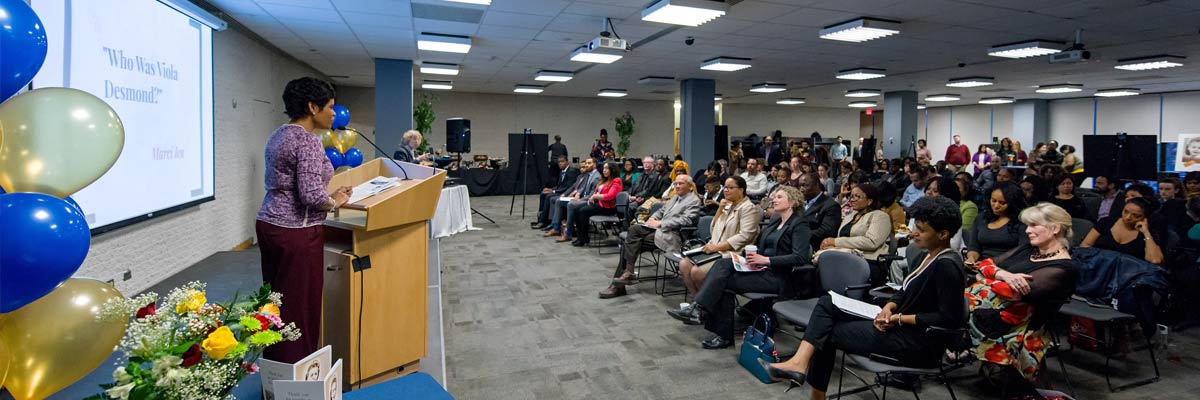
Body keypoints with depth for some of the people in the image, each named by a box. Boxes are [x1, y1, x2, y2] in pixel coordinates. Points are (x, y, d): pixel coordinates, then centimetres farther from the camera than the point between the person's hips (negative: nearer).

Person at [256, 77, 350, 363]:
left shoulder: (279, 135, 12)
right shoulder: (307, 141, -17)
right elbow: (311, 195, -24)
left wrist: (328, 193, 15)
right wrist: (334, 202, -5)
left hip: (268, 224, 10)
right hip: (297, 232, -10)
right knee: (300, 307, 0)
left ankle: (274, 365, 31)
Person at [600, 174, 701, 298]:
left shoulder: (694, 201, -2)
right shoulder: (675, 197, 24)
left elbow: (685, 220, -15)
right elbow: (661, 211, 28)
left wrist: (660, 223, -17)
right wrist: (653, 218, 4)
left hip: (671, 235, -8)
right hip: (658, 228, 8)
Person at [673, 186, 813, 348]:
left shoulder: (799, 225, -5)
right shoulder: (775, 220, 19)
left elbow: (800, 257, -18)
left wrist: (766, 260, -22)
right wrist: (754, 257, -4)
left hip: (777, 278, -7)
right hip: (762, 268, 7)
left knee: (725, 282, -22)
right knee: (723, 264, -19)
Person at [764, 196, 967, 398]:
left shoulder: (947, 266, -19)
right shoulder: (925, 255, 9)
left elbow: (950, 319, -22)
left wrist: (899, 318, -18)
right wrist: (889, 308, -4)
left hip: (920, 343, -9)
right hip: (900, 327, 9)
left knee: (829, 332, -8)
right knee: (827, 303, -1)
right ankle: (800, 362, -12)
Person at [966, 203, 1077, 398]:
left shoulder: (1063, 268, -9)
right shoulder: (1028, 248, 16)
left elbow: (1013, 292, -19)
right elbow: (986, 264, 9)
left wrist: (986, 278, 1)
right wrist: (1005, 276, -14)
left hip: (1015, 327, -7)